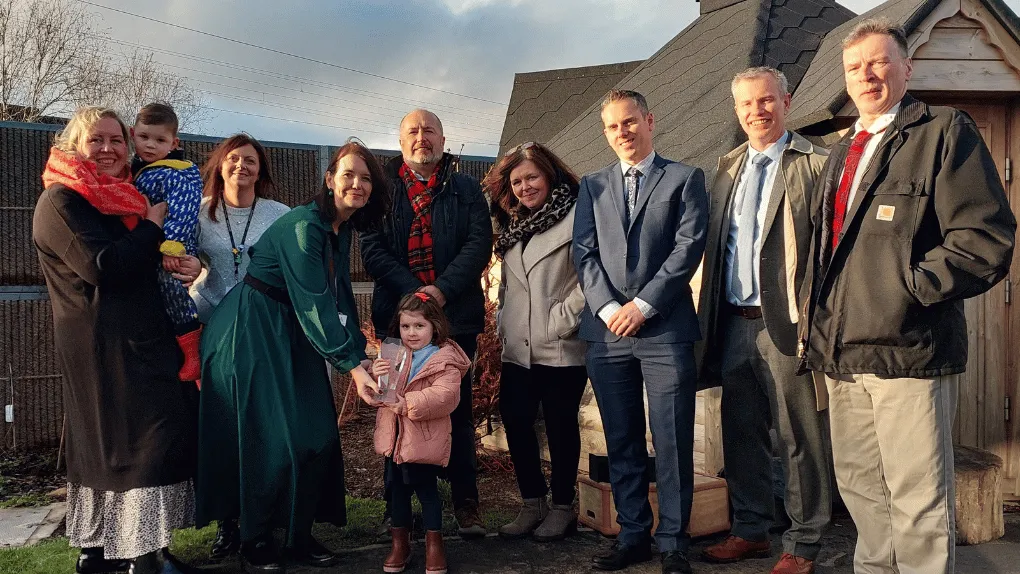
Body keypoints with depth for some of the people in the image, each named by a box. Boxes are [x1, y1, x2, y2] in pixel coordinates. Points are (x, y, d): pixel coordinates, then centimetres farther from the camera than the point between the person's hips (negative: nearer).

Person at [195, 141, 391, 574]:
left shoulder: (342, 230, 6)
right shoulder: (303, 225, -21)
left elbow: (340, 297, 6)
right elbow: (314, 302, -27)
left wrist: (360, 353, -4)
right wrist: (351, 365, -29)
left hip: (293, 335, 9)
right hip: (251, 332, -8)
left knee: (317, 435, 6)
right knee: (270, 437, -4)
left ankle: (299, 536, 20)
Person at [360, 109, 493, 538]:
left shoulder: (466, 189, 9)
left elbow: (479, 243, -3)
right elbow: (371, 248, 0)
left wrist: (442, 289, -16)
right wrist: (412, 290, -13)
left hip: (456, 315, 0)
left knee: (458, 410, 4)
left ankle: (465, 503, 13)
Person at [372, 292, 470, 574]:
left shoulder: (444, 360, -12)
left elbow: (444, 395, -26)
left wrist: (409, 404, -34)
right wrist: (377, 376, -16)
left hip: (424, 440, -6)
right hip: (394, 437, 6)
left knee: (427, 489, 4)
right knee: (397, 489, 15)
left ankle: (434, 545, 19)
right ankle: (400, 542, 30)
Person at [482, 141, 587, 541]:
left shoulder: (574, 217, -7)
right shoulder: (511, 226, 17)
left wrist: (564, 318, -16)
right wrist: (503, 324, 15)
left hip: (562, 349, -7)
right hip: (517, 348, 7)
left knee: (561, 427, 5)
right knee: (515, 423, 8)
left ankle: (562, 508, 20)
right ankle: (532, 504, 24)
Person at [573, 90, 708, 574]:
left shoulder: (684, 179, 7)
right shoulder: (592, 185, 16)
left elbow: (689, 247, -3)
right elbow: (584, 253, 8)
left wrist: (643, 305, -10)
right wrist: (609, 308, -7)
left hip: (665, 329, -3)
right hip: (606, 331, 3)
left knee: (672, 442, -1)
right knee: (621, 442, 8)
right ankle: (632, 535, 19)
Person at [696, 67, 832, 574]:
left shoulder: (814, 165, -5)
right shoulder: (728, 167, 14)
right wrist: (711, 318, 11)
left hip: (786, 323, -6)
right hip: (734, 323, 6)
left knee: (799, 437, 4)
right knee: (741, 432, 15)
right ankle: (750, 531, 31)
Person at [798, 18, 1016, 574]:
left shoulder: (945, 131, -3)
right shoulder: (841, 153, 20)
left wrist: (907, 290, -15)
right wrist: (814, 321, 14)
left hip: (907, 348, -7)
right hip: (842, 349, 7)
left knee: (919, 503, -1)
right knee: (858, 485, 17)